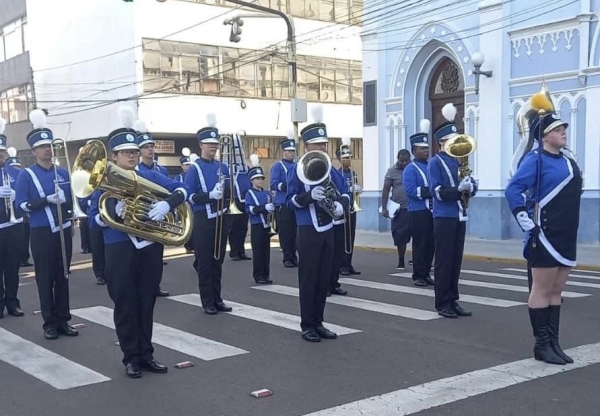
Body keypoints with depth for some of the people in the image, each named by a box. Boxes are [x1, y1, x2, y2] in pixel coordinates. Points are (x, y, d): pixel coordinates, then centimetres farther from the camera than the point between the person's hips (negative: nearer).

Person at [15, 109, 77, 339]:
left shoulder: (63, 173, 7)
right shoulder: (26, 175, -5)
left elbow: (71, 199, 14)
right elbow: (22, 205, -11)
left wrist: (69, 214, -4)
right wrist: (47, 200, -21)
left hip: (63, 231, 4)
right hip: (42, 234, -4)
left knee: (63, 277, 9)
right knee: (45, 279, 3)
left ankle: (63, 320, 18)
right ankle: (50, 323, 12)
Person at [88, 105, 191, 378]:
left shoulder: (150, 177, 5)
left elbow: (182, 190, 1)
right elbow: (94, 218, -3)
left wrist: (167, 204, -19)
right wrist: (114, 214, -23)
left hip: (150, 247, 3)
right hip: (119, 250, -3)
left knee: (146, 303, 11)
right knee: (125, 305, 4)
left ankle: (146, 354, 22)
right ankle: (131, 357, 16)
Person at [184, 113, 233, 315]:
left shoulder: (222, 166, 8)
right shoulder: (194, 168, -7)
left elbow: (230, 191, 12)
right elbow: (188, 197, -13)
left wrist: (225, 190, -10)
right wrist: (210, 195, -24)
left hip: (220, 219, 5)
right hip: (203, 221, -5)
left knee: (218, 261, 12)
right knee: (205, 262, 2)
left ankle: (217, 298, 22)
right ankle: (208, 302, 10)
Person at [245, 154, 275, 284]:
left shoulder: (267, 193, 12)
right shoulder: (250, 193, -4)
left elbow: (270, 207, 16)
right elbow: (249, 209, -17)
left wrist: (272, 208, -7)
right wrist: (264, 207, -25)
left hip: (266, 225, 5)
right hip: (257, 226, -5)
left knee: (266, 250, 8)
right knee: (258, 251, -2)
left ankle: (265, 275, 15)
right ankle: (258, 276, 4)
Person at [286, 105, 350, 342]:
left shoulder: (331, 170, 10)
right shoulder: (298, 170, -7)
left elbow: (344, 194, 12)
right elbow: (291, 200, -11)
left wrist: (341, 205, -10)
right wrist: (309, 195, -28)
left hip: (328, 230, 6)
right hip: (308, 231, -6)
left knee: (324, 279, 11)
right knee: (308, 279, 0)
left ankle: (318, 323, 21)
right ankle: (307, 325, 9)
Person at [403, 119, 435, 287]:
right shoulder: (410, 169, -7)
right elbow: (410, 190, -18)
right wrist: (429, 191, -22)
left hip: (431, 211, 7)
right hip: (418, 212, -7)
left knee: (431, 244, 10)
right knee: (420, 245, -2)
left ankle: (426, 273, 20)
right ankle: (418, 276, 6)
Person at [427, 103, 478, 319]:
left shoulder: (460, 160, 14)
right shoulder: (435, 163, -6)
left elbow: (473, 187, 9)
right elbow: (438, 192, -15)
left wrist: (469, 185, -13)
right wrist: (459, 189, -26)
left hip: (460, 216, 6)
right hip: (444, 217, -6)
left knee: (456, 261, 10)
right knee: (444, 261, -1)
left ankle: (453, 301, 17)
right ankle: (442, 304, 5)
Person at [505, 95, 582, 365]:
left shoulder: (568, 160, 14)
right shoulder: (536, 159, -11)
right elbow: (512, 191, -18)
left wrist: (569, 228, 18)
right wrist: (527, 224, -19)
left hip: (566, 237, 8)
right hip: (545, 236, -8)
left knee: (556, 291, 12)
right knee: (542, 290, 0)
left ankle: (553, 343, 19)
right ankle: (542, 345, 8)